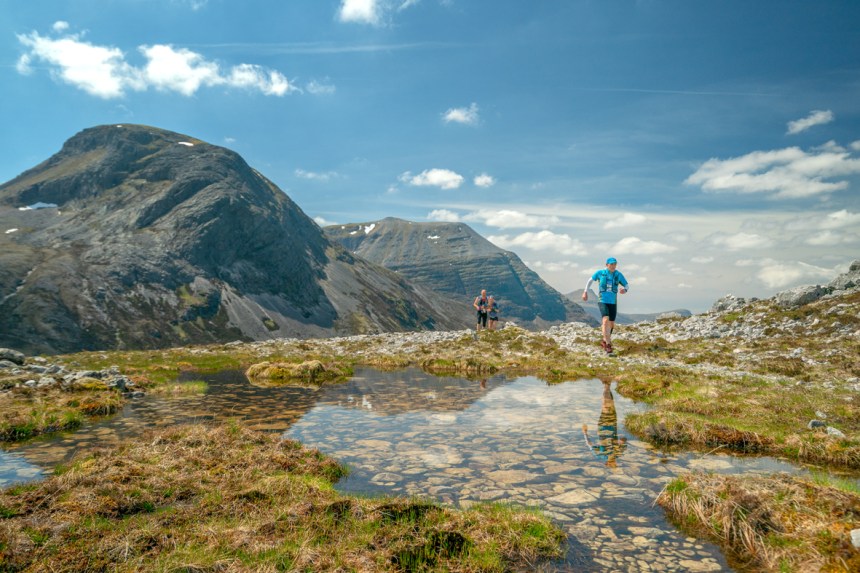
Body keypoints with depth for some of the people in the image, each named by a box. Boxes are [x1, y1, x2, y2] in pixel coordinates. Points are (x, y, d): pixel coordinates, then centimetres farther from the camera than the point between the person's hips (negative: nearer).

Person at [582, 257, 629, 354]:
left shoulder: (618, 275, -1)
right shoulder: (600, 272, -4)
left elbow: (627, 286, 6)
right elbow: (590, 280, 12)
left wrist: (624, 290, -19)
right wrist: (585, 292, 9)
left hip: (613, 302, 3)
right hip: (602, 301, -3)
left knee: (611, 324, 13)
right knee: (606, 320, -24)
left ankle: (605, 340, 40)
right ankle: (608, 345, -21)